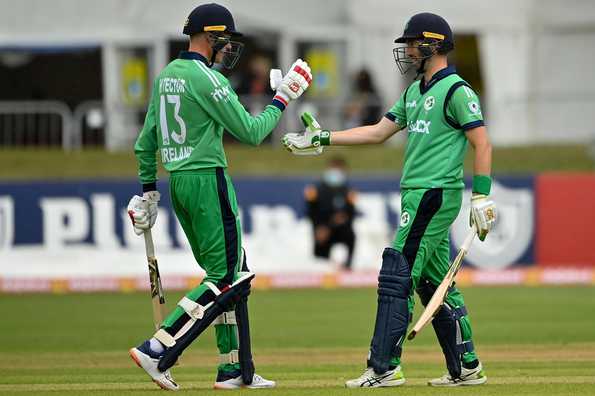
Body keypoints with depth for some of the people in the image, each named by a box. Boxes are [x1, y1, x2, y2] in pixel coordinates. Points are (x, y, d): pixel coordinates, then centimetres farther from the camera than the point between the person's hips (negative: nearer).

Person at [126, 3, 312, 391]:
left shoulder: (166, 76, 13)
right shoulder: (207, 79, -14)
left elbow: (146, 142, 16)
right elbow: (251, 132, -12)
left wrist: (149, 190, 21)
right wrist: (282, 99, 0)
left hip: (177, 182, 9)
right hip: (207, 181, -9)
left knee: (231, 273, 13)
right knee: (225, 278, -7)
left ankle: (235, 370, 12)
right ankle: (158, 351, -16)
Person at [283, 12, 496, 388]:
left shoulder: (456, 90, -10)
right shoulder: (415, 92, 19)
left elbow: (482, 144, -14)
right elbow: (378, 132, 22)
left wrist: (482, 196, -21)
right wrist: (322, 139, 18)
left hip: (434, 195, -9)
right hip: (418, 196, 9)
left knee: (397, 277, -11)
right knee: (435, 284, 10)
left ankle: (384, 368, -12)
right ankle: (466, 368, 14)